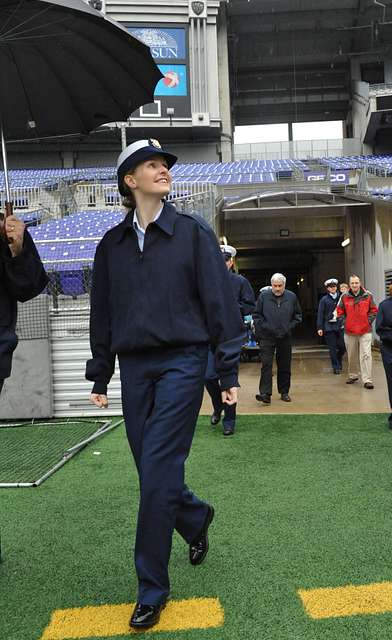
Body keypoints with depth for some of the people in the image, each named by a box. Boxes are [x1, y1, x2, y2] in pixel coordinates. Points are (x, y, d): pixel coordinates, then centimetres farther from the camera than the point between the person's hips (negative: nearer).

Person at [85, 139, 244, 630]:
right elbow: (101, 313, 15)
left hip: (182, 363, -4)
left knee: (157, 474, -7)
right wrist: (99, 374, 14)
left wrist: (228, 373, -5)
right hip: (134, 368, 4)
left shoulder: (193, 233, 1)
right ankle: (196, 520, 41)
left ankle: (152, 589, 10)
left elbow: (219, 303, -2)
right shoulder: (111, 244, 11)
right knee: (153, 472, 9)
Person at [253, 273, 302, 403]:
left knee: (285, 366, 9)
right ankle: (265, 393, -12)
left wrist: (290, 326, 1)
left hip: (285, 337, 2)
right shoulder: (263, 295, -1)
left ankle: (284, 392, 21)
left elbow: (298, 315, 14)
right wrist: (262, 327, -7)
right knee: (266, 364, -10)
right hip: (267, 337, -2)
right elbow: (256, 315, 4)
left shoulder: (292, 297, 4)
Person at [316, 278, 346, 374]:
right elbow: (320, 314, 0)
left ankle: (338, 361, 29)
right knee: (332, 348, 2)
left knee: (342, 346, 1)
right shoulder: (324, 300, 1)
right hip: (329, 326, -2)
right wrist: (319, 327, -5)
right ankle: (336, 367, 12)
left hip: (340, 325, 2)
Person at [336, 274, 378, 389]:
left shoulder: (368, 295, -1)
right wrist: (345, 322, 2)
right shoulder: (344, 297, 2)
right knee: (352, 356, 13)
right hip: (349, 332, 2)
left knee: (366, 355, -8)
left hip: (365, 331, -2)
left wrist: (368, 321, -1)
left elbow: (373, 310, 8)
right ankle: (353, 375, 31)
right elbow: (340, 311, 11)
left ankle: (367, 380, -7)